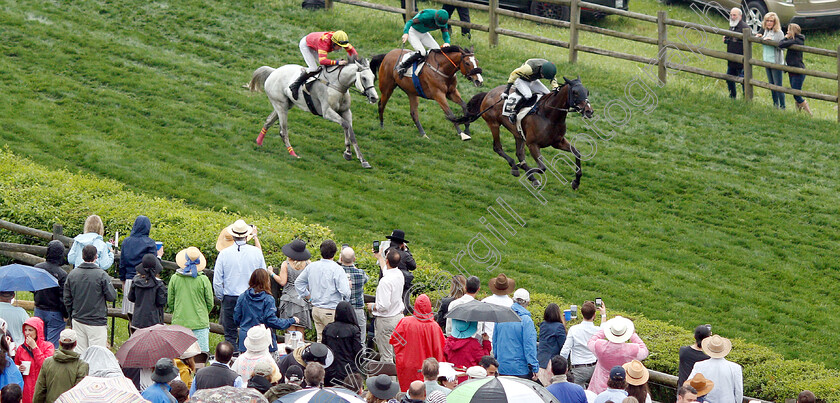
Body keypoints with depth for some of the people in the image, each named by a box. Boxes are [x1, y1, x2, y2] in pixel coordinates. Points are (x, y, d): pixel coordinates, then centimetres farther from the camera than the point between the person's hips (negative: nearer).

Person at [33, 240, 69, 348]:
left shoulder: (37, 267, -5)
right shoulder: (62, 274, -21)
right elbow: (63, 297, -18)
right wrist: (66, 315, -6)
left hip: (39, 310, 6)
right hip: (55, 313, -6)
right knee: (53, 343, 1)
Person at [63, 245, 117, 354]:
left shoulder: (72, 274, 2)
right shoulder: (102, 275, -13)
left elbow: (67, 299, 7)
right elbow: (112, 297, -9)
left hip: (77, 320, 5)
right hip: (97, 321, -5)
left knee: (79, 354, 9)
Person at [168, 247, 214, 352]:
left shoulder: (174, 278, -4)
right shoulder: (203, 280, -9)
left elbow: (170, 302, 5)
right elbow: (210, 303, 0)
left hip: (179, 323, 2)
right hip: (200, 323, -2)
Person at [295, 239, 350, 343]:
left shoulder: (311, 267, 6)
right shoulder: (336, 269, -14)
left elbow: (298, 283, 17)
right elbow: (344, 291, -20)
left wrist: (308, 296, 20)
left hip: (316, 310, 7)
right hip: (331, 311, -7)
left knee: (321, 339, 12)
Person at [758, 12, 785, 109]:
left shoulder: (778, 33, -12)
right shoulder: (766, 31, 10)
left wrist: (771, 40, -27)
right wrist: (760, 37, 6)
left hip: (776, 62, -8)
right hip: (767, 61, 8)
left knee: (778, 85, -5)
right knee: (771, 85, 14)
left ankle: (782, 106, 1)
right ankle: (775, 104, 25)